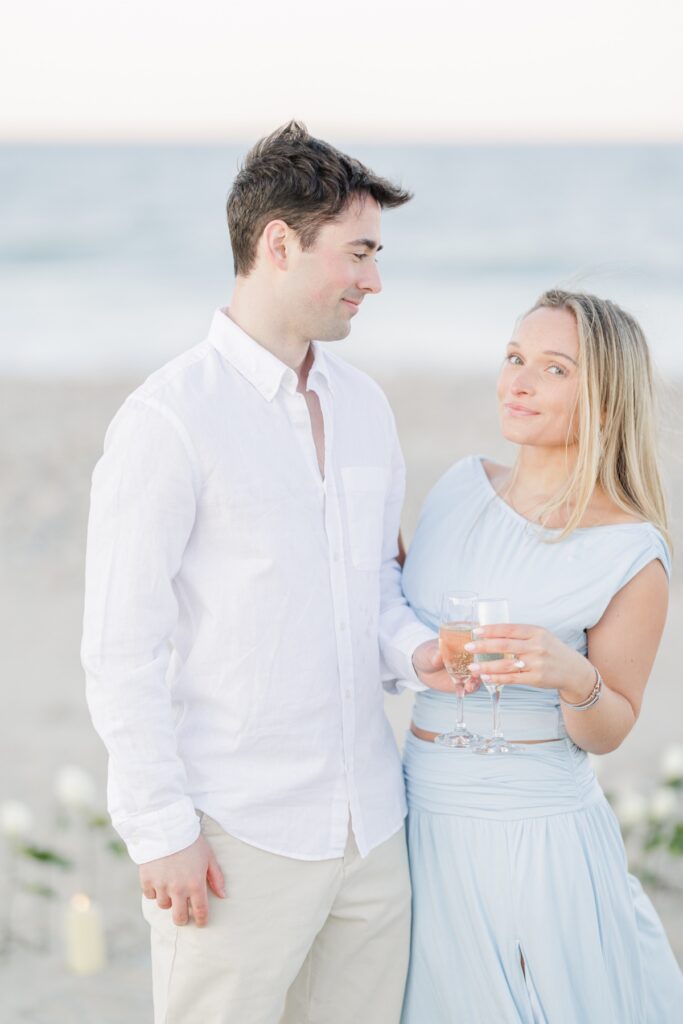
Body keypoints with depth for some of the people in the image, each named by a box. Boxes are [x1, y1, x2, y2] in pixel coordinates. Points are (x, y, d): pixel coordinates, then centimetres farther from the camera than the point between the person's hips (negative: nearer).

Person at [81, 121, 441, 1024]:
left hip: (369, 829, 7)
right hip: (238, 839, -7)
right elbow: (121, 648, -12)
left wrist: (415, 648, 1)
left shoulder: (364, 406, 11)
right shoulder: (170, 418, -11)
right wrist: (162, 830, -14)